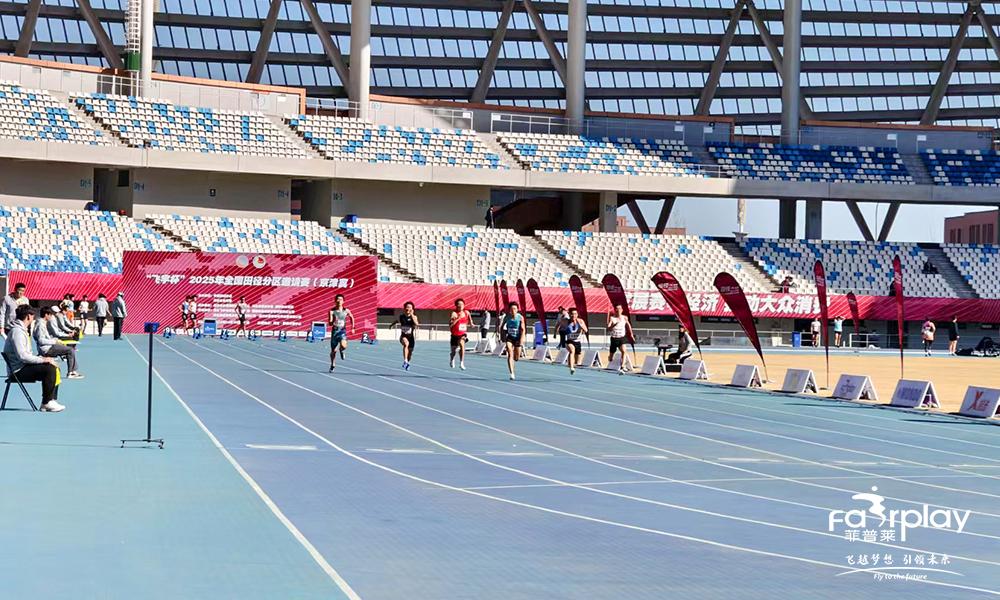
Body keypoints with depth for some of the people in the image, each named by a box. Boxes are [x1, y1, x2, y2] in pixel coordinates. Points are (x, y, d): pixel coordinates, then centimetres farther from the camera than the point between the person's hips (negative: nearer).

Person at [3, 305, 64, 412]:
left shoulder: (22, 330, 17)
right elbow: (22, 356, -25)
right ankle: (46, 403, -18)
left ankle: (52, 400, 6)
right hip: (19, 371, -11)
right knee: (49, 369, -24)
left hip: (24, 367, 11)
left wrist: (41, 358, 6)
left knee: (55, 368, 9)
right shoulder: (17, 331, -17)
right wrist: (43, 360, -20)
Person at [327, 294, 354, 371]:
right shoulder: (332, 311, -5)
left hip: (343, 331, 0)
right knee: (333, 351, 8)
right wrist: (333, 322, -33)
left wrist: (352, 328, 19)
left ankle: (342, 350, 11)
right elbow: (330, 323, -10)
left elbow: (352, 318, 20)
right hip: (335, 331, 0)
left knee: (343, 346, -28)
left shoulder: (346, 311, -1)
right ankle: (332, 365, 31)